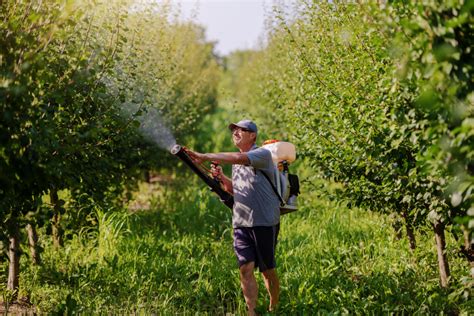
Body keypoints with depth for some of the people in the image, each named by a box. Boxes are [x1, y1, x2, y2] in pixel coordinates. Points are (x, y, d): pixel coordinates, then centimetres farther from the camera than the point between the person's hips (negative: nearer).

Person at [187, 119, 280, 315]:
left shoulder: (263, 155, -7)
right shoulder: (236, 163, 18)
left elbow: (239, 158, -26)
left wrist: (205, 157, -26)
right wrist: (223, 179, 7)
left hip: (264, 223, -6)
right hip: (241, 224, 6)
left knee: (267, 270, 4)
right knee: (246, 269, -5)